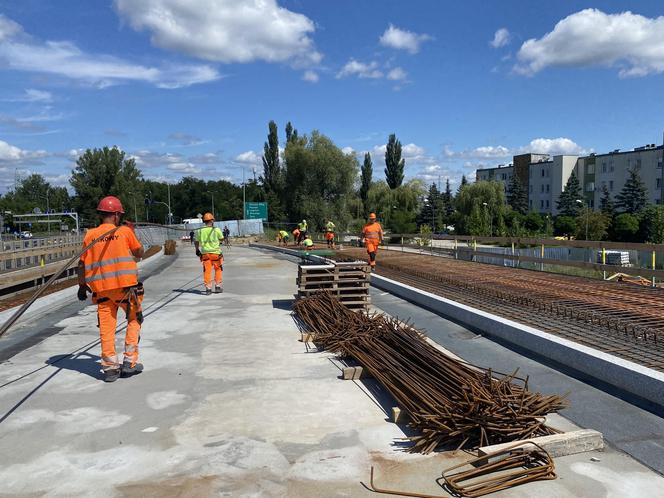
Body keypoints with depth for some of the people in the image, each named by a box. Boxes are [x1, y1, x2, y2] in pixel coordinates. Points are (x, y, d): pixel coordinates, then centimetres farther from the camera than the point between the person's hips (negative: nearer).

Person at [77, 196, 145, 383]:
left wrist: (82, 286, 19)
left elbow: (82, 264, 8)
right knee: (134, 321, 14)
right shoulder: (125, 231, -2)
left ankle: (110, 367, 11)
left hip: (101, 288, 3)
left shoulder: (90, 235, 6)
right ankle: (130, 362, 11)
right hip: (125, 285, -2)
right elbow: (139, 254, 9)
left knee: (106, 326, 7)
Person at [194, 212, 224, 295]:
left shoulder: (200, 231, 2)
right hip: (215, 252, -2)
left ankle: (208, 288, 1)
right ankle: (218, 286, 15)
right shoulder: (216, 230, -7)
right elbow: (222, 239, 7)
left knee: (207, 271, 4)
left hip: (205, 253, 2)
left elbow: (196, 242, 10)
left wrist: (197, 250, 25)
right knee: (218, 269, 14)